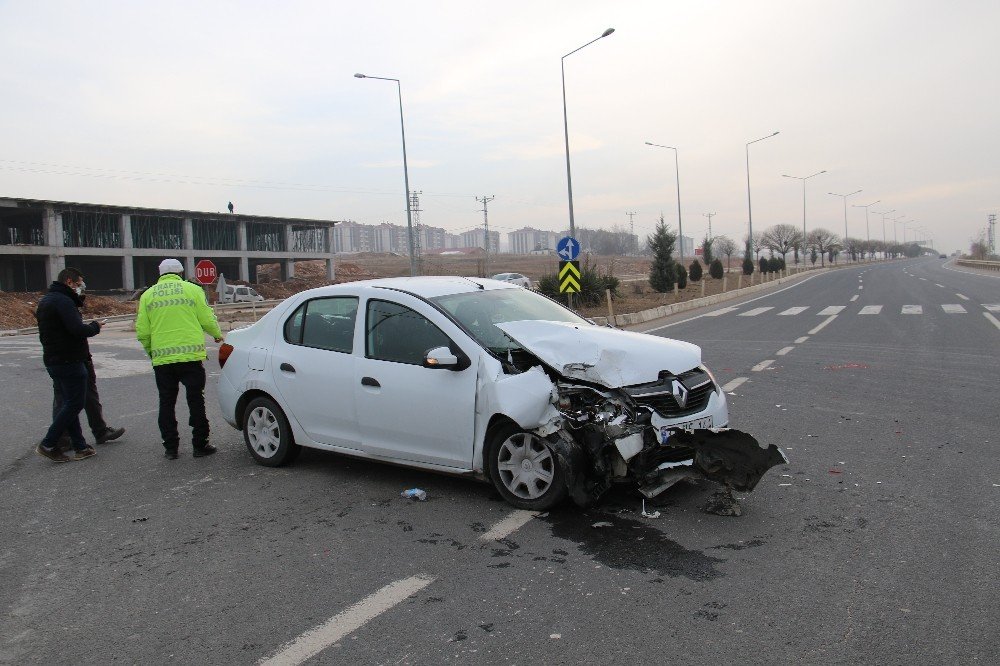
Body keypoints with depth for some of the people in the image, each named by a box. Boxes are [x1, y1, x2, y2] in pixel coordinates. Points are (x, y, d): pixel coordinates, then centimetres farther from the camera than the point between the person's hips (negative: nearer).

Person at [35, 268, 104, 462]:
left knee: (69, 403, 13)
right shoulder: (63, 301, -16)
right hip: (69, 362, -10)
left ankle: (80, 447, 16)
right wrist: (95, 326, -7)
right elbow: (78, 330, -25)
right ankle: (48, 444, 2)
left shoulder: (45, 300, 17)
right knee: (75, 404, -2)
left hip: (52, 361, 10)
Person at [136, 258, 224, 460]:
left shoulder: (147, 295, 8)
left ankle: (170, 447, 15)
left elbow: (142, 332, 5)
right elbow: (207, 320, -1)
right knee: (196, 401, 6)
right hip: (190, 356, -2)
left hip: (161, 359, 2)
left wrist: (151, 351, 21)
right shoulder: (192, 289, 1)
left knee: (167, 404, 11)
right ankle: (200, 445, 9)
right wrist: (218, 335, 19)